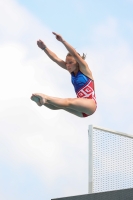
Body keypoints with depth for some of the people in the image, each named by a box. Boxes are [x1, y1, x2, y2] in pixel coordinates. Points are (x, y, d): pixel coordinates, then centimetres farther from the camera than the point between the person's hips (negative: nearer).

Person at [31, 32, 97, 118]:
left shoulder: (84, 69, -3)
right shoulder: (72, 70, 13)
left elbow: (75, 54, -19)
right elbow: (55, 58, 5)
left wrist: (62, 40, -27)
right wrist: (44, 48, -7)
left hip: (90, 104, -7)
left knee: (68, 102, -33)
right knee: (60, 104, -20)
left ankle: (46, 98, -47)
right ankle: (44, 101, -45)